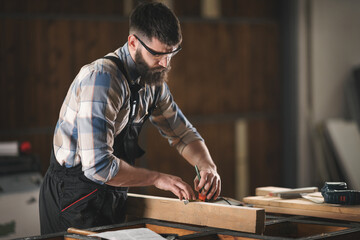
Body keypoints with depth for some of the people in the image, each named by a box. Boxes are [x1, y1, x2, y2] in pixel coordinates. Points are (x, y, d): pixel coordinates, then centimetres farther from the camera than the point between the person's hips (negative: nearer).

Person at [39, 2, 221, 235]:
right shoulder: (102, 78, -25)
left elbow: (183, 133, 15)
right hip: (76, 196, -8)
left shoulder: (154, 80, 2)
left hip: (112, 197, 8)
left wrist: (208, 167, -5)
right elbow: (98, 166, -32)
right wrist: (158, 178, -22)